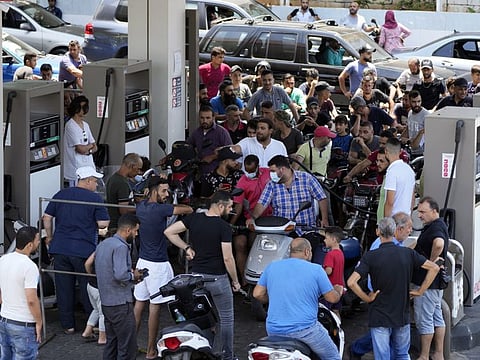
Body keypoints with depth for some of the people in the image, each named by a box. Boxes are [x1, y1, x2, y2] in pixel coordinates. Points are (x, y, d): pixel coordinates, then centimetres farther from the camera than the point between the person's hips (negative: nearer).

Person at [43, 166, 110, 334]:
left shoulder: (61, 194, 7)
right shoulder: (95, 198, -6)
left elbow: (47, 217, 8)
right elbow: (103, 224, -8)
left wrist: (50, 237, 20)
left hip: (60, 249, 4)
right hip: (84, 250, -3)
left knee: (64, 288, 8)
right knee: (87, 288, 8)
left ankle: (68, 325, 13)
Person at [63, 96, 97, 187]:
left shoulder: (85, 125, 14)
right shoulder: (70, 125, -12)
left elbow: (95, 147, 14)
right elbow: (80, 149, -18)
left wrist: (87, 150, -8)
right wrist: (90, 146, 2)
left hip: (89, 167, 8)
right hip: (76, 169, -8)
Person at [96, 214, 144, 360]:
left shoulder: (103, 245, 13)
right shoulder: (121, 247, -17)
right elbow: (120, 275, -28)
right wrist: (133, 276, -9)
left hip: (106, 303, 10)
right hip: (121, 304, -10)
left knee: (111, 344, 16)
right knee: (128, 348, -6)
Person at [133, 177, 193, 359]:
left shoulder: (141, 206, 4)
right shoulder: (160, 209, -19)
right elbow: (188, 210, -14)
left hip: (142, 261, 8)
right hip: (158, 264, -8)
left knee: (139, 302, 14)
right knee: (155, 306, -1)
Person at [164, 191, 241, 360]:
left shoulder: (194, 218, -1)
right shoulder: (224, 227, -16)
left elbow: (169, 232, -2)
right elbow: (227, 258, -17)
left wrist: (186, 248, 3)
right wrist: (235, 281, -4)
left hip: (197, 276, 5)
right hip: (218, 278, -5)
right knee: (226, 318, 9)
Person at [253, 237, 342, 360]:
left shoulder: (272, 267, 7)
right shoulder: (316, 270, -4)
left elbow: (257, 294, 8)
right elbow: (332, 298, 1)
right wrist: (339, 291, 24)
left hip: (274, 330, 4)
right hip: (304, 330, -4)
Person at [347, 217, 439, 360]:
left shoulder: (371, 256, -12)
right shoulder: (407, 253, -3)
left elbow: (351, 282, -21)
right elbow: (434, 268, 2)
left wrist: (366, 298, -7)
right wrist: (419, 291, 5)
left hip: (379, 317, -3)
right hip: (402, 315, 3)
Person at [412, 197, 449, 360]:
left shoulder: (436, 227, -21)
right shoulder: (439, 225, 13)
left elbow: (439, 243, -43)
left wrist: (431, 261, -29)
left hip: (427, 281, -11)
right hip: (437, 281, 11)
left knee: (424, 320, -2)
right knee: (437, 317, 16)